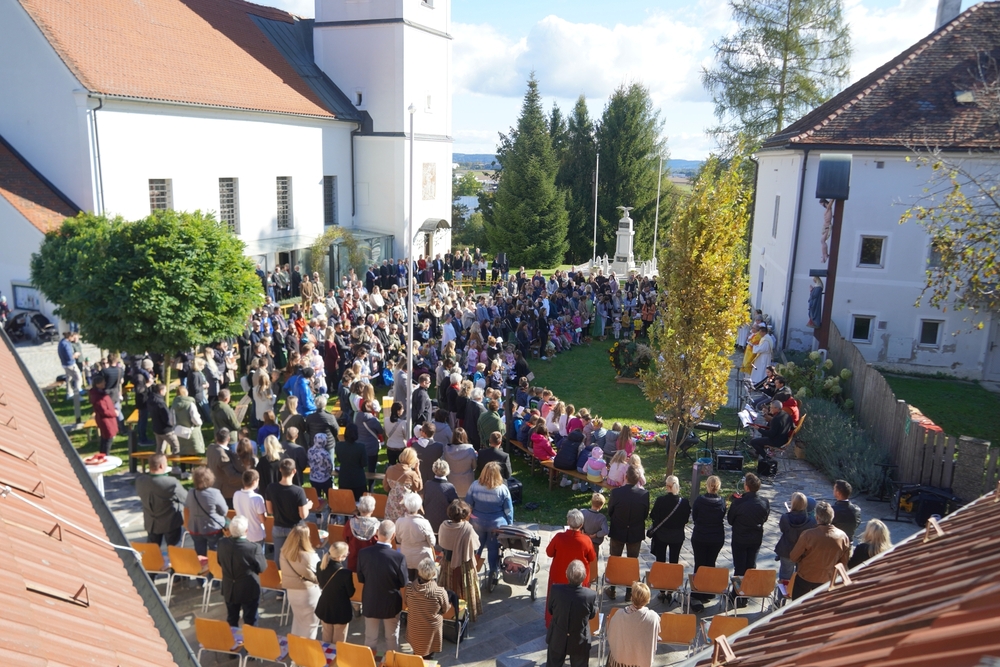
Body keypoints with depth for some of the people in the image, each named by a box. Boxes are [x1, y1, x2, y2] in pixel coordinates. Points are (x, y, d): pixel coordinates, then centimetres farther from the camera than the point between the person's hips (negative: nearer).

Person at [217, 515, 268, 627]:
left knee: (231, 621, 21)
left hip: (229, 589, 4)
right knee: (250, 621, 13)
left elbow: (220, 563, 4)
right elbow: (262, 567, -14)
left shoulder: (222, 543, -14)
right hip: (249, 590, -4)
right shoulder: (254, 548, -29)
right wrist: (260, 553, 1)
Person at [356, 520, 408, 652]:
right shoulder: (399, 557, -26)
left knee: (370, 638, 20)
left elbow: (360, 579, -4)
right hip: (391, 604, -2)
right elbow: (404, 583, -13)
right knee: (392, 638, 19)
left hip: (370, 602, 2)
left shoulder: (363, 554, -19)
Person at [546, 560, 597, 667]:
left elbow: (550, 610, -6)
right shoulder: (591, 595, -27)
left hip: (557, 639, 1)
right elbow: (592, 614, -7)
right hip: (580, 642, -1)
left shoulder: (555, 590, -24)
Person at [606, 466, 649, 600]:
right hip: (636, 533, 1)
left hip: (618, 532, -1)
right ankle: (629, 592, 25)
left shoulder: (616, 492, -22)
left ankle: (612, 590, 27)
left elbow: (610, 511, -8)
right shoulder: (644, 494, -18)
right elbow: (646, 514, -5)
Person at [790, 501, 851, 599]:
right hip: (827, 579, 3)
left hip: (805, 577, -3)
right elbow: (844, 562, -4)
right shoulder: (843, 537, -18)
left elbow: (794, 557, -16)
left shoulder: (808, 535, -29)